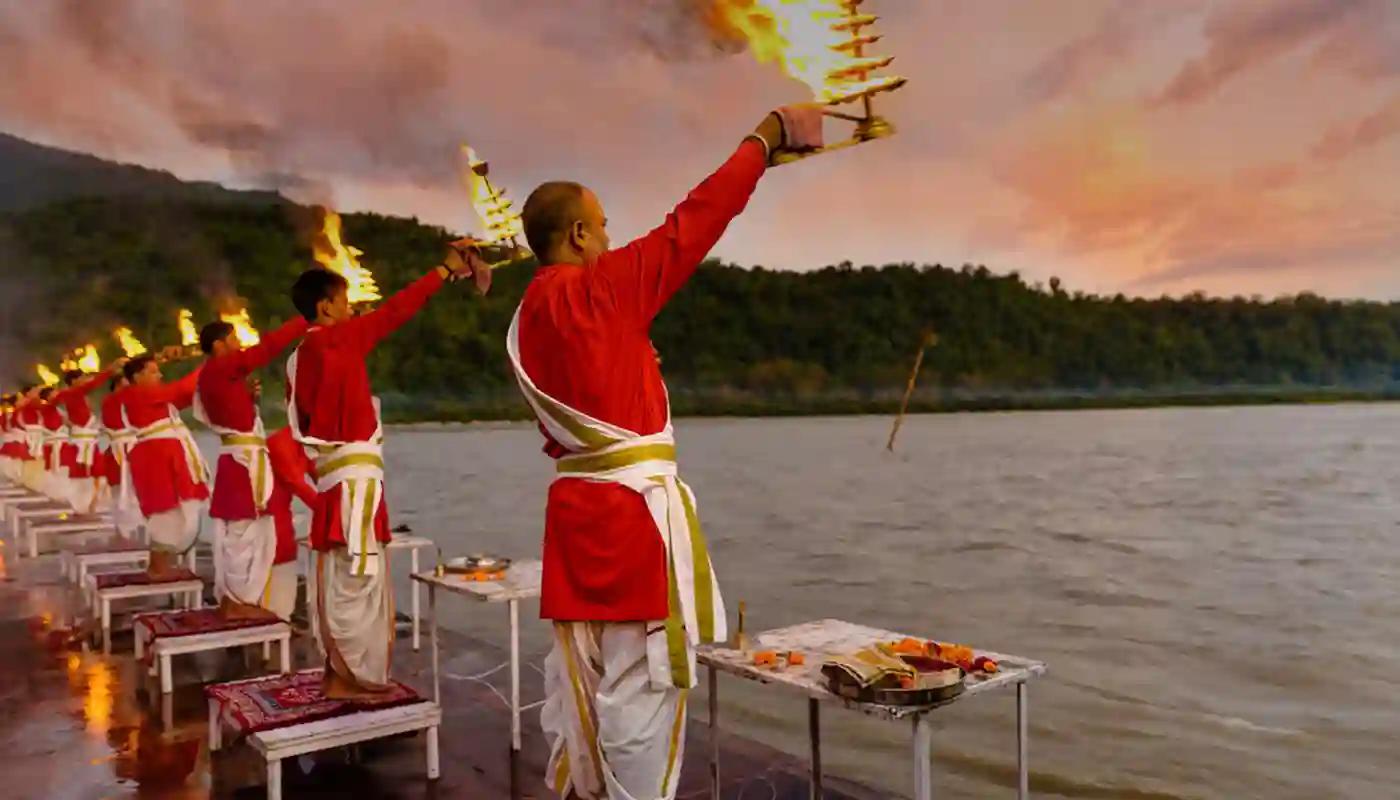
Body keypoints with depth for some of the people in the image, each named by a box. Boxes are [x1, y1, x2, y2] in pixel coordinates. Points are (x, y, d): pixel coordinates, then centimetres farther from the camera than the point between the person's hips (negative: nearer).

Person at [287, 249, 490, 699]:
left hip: (334, 475, 9)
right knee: (356, 578, -4)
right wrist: (447, 269, -4)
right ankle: (349, 676, 2)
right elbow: (394, 312, -11)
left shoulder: (300, 358, 13)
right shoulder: (339, 339, -11)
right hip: (354, 477, -9)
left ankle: (338, 671, 21)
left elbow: (305, 421, 17)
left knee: (338, 578, 13)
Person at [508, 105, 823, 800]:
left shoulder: (527, 319, 11)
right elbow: (692, 224, -8)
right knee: (639, 688, 0)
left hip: (577, 505, 9)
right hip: (633, 509, -9)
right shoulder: (600, 289, -12)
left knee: (578, 681, 16)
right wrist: (765, 137, 2)